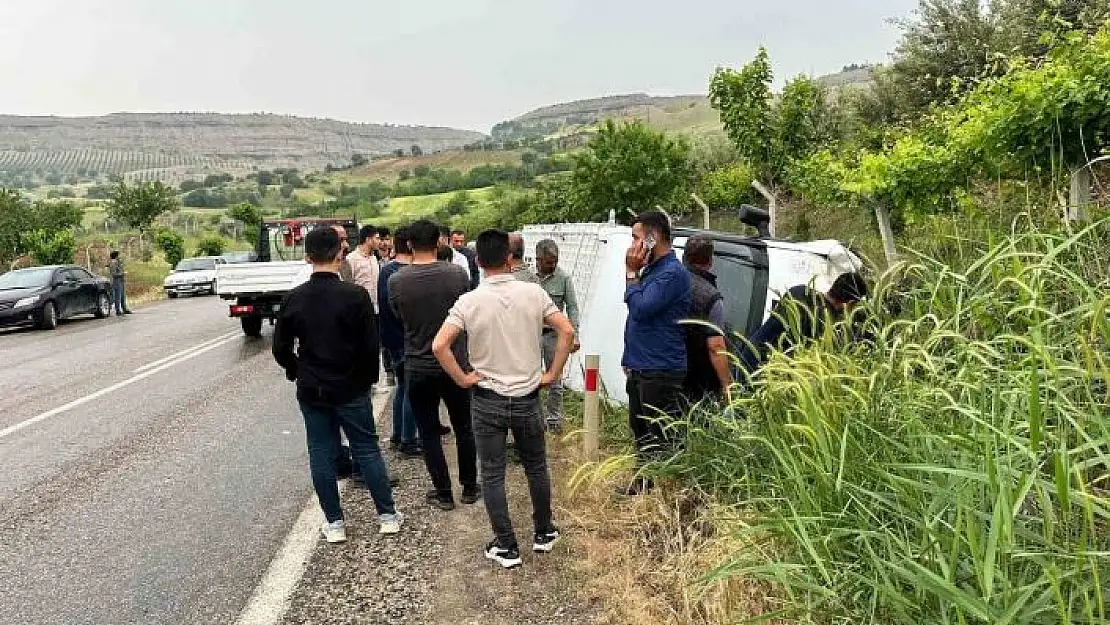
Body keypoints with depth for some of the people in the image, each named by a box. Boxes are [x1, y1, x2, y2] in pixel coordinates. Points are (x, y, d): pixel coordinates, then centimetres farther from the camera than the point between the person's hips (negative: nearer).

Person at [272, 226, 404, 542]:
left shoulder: (294, 298, -4)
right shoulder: (355, 295, -14)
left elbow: (281, 348, 2)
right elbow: (371, 344, -12)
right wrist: (368, 378, 4)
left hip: (311, 390, 2)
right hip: (351, 389, -2)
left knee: (321, 454, 11)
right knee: (367, 450, 10)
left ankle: (334, 523, 19)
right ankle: (388, 516, 19)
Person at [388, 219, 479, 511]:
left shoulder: (397, 281, -12)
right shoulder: (457, 274, -12)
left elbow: (399, 316, 5)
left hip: (418, 367, -1)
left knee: (429, 433, 11)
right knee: (464, 427, 17)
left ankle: (444, 493, 18)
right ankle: (470, 487, 28)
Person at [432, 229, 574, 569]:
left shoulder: (469, 301, -11)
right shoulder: (533, 293, -7)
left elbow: (439, 346, -19)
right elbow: (567, 331, -10)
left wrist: (463, 379, -6)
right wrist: (552, 374, -1)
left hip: (487, 400, -2)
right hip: (528, 398, 2)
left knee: (493, 475, 10)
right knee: (536, 468, 19)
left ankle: (506, 547, 18)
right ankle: (543, 533, 34)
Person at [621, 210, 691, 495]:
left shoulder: (672, 273, -16)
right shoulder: (650, 269, 13)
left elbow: (641, 308, -25)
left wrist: (631, 272, -13)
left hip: (660, 371, -10)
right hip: (639, 367, 10)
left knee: (661, 436, -1)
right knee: (640, 428, 21)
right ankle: (644, 481, 35)